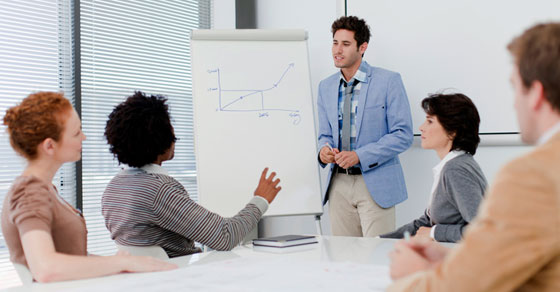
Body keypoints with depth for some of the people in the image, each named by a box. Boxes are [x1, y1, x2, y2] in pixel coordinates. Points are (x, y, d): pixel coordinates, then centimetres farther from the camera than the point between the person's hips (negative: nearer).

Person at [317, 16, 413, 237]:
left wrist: (360, 156, -18)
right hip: (339, 184, 5)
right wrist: (324, 150, -7)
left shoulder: (388, 81, -5)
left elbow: (403, 134, -10)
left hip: (375, 183, -4)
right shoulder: (326, 87, 11)